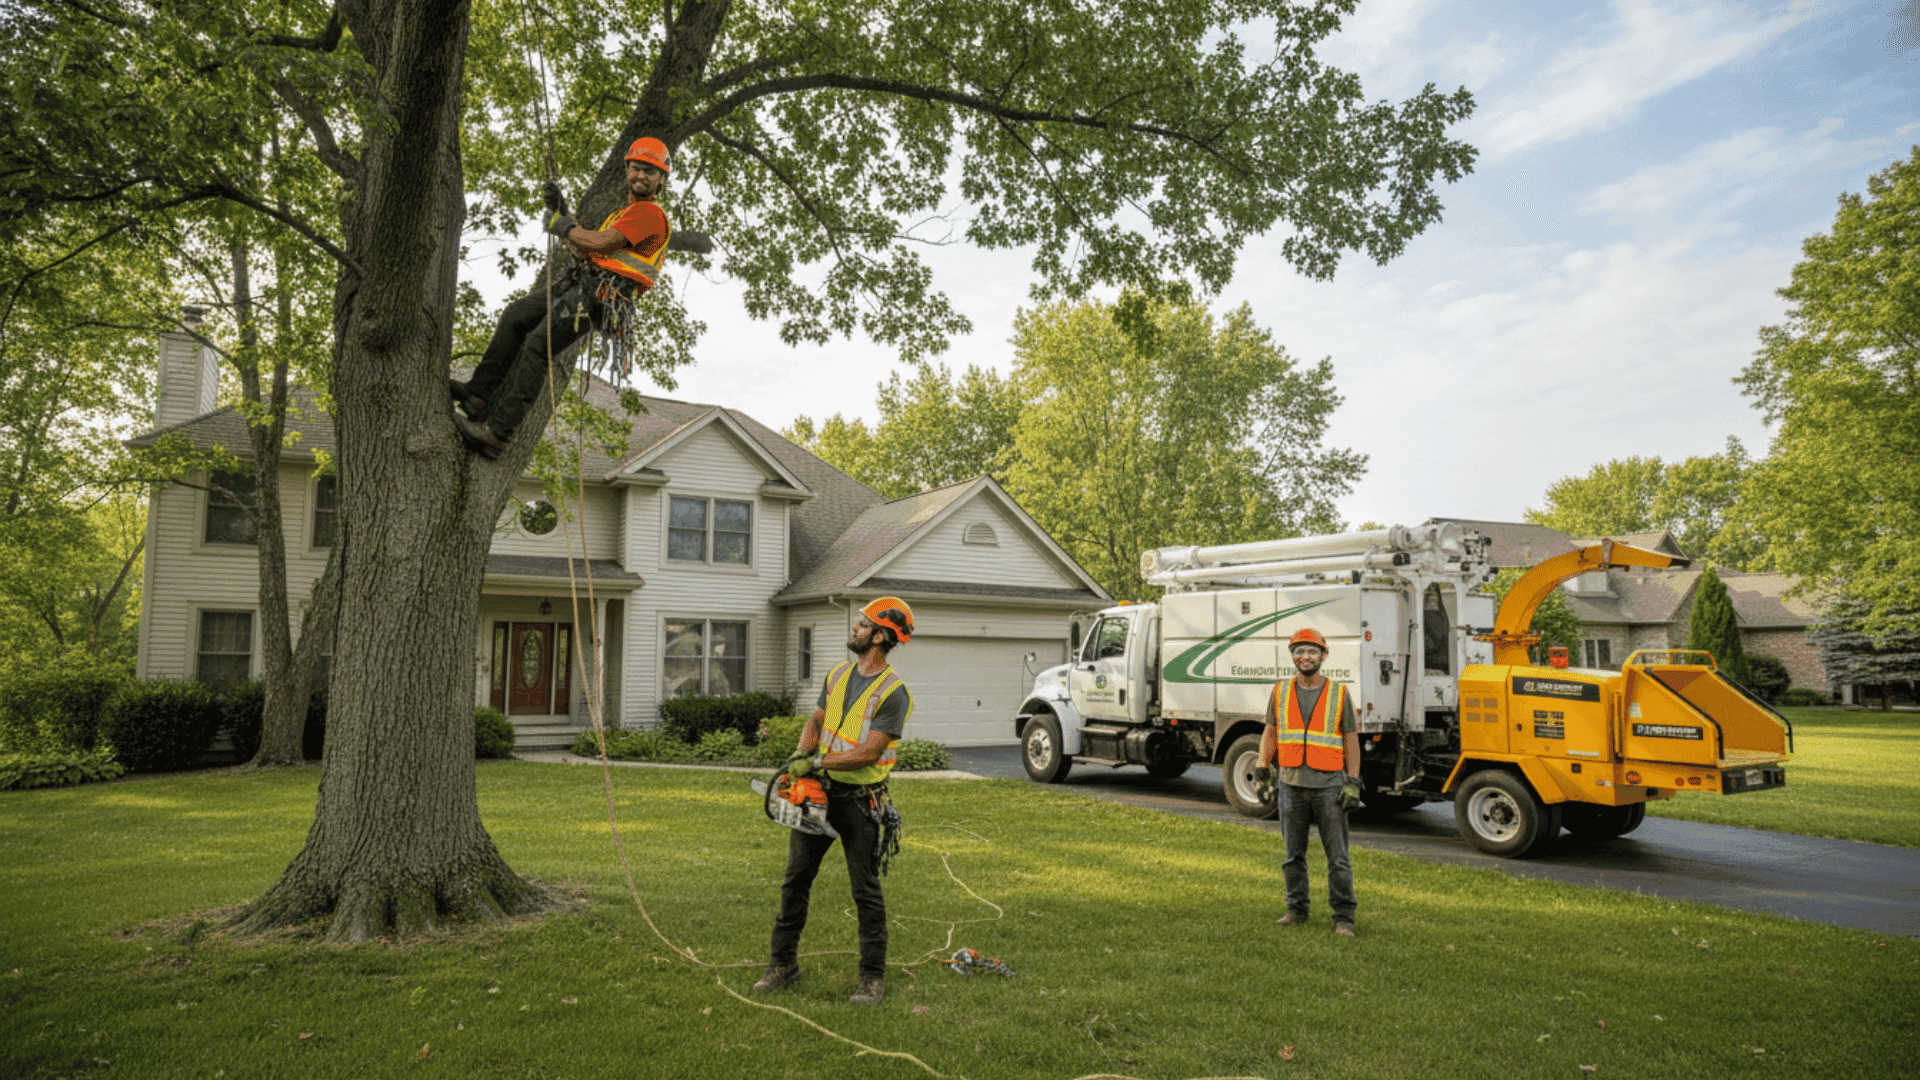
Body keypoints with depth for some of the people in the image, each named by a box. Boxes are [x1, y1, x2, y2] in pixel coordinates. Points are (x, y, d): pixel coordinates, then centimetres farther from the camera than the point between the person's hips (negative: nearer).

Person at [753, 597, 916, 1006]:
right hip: (819, 793, 7)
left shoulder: (893, 693, -15)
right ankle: (783, 962, 23)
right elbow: (816, 721, 12)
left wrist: (817, 761, -21)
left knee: (866, 891, 2)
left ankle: (873, 977, 13)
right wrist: (802, 754, -7)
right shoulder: (837, 675, 9)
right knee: (795, 879, 10)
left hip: (860, 801, -6)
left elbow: (870, 752, -20)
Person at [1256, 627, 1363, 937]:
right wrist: (1262, 772, 3)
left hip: (1329, 784, -2)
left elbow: (1351, 740, 2)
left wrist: (1353, 783, -6)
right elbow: (1270, 734, 11)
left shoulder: (1339, 693, 2)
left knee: (1337, 855, -3)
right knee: (1294, 853, 10)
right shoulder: (1280, 691, 7)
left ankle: (1343, 918, 4)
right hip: (1291, 783, 2)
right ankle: (1297, 909, 22)